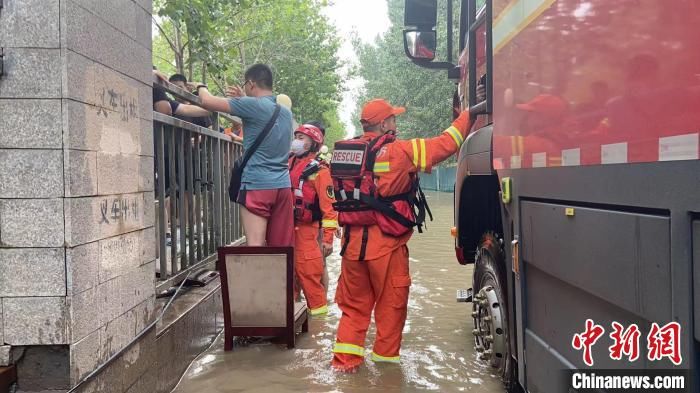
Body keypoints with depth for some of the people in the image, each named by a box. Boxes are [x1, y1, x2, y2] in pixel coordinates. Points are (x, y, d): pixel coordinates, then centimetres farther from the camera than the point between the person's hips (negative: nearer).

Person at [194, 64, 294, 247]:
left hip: (257, 185, -7)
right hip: (283, 185, 7)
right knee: (282, 246, 10)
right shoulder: (286, 112, 13)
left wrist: (201, 87, 16)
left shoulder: (253, 105, -9)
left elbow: (208, 102, -5)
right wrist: (245, 99, 25)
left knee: (255, 245, -7)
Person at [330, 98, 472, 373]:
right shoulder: (399, 151, -11)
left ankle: (346, 357, 14)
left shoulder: (344, 152, 7)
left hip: (353, 240, 6)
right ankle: (386, 355, 23)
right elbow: (445, 144, -7)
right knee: (391, 302, 12)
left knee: (354, 303, 15)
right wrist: (466, 116, 6)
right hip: (385, 242, -5)